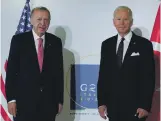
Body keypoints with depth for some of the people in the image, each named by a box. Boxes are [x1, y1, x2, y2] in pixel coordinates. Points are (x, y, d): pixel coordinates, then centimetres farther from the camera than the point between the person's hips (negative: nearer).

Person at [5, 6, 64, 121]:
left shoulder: (55, 42, 5)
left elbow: (59, 71, 6)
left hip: (49, 101, 2)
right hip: (24, 100, -2)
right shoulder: (19, 40, -2)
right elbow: (11, 70, -3)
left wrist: (60, 99, 5)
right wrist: (11, 98, -8)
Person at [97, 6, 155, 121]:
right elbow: (103, 75, 7)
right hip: (113, 106, 3)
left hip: (135, 105, -3)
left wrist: (145, 105, -11)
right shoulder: (106, 44, 6)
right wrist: (101, 102, 2)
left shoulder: (144, 44, -4)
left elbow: (149, 77, -6)